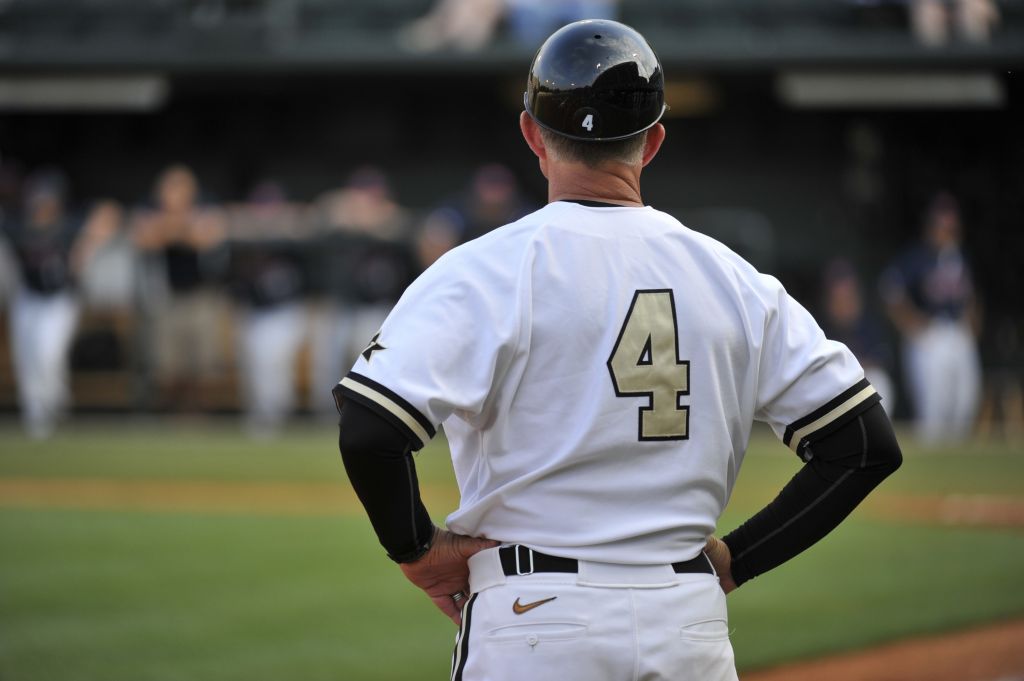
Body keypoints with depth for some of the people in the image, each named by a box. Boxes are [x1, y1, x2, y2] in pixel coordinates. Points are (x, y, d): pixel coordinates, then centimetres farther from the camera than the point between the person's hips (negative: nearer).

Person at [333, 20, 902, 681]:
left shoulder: (487, 269, -6)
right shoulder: (733, 280, 7)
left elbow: (370, 430, -19)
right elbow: (868, 443, 6)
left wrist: (417, 549, -2)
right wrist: (733, 556, 10)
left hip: (538, 624, -4)